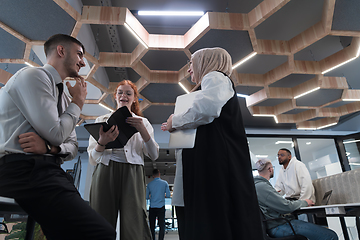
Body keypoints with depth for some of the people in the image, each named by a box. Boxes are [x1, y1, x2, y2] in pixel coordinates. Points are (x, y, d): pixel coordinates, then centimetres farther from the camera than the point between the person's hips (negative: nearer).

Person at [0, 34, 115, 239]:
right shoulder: (33, 76, -5)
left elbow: (72, 146, 16)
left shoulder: (63, 97, 20)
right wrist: (78, 102, 1)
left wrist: (50, 147, -7)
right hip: (25, 170, -8)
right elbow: (56, 135, -14)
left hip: (49, 171, 9)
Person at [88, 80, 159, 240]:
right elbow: (92, 158, 10)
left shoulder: (142, 122, 16)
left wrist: (142, 130, -9)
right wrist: (102, 142, -12)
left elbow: (154, 155, 5)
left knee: (134, 227, -9)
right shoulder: (102, 120, 16)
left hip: (132, 174, 0)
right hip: (105, 172, 1)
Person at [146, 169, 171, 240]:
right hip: (161, 207, -1)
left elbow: (146, 197, 6)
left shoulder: (149, 184, 3)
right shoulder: (164, 183, -1)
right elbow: (168, 195, -1)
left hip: (152, 208, 1)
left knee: (152, 226, 10)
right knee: (162, 225, 5)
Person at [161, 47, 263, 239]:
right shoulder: (211, 81, 31)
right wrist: (175, 128, 22)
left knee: (218, 222, -9)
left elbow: (206, 109, -20)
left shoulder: (215, 77, 3)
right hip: (209, 161, 10)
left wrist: (175, 121, -5)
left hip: (218, 160, -10)